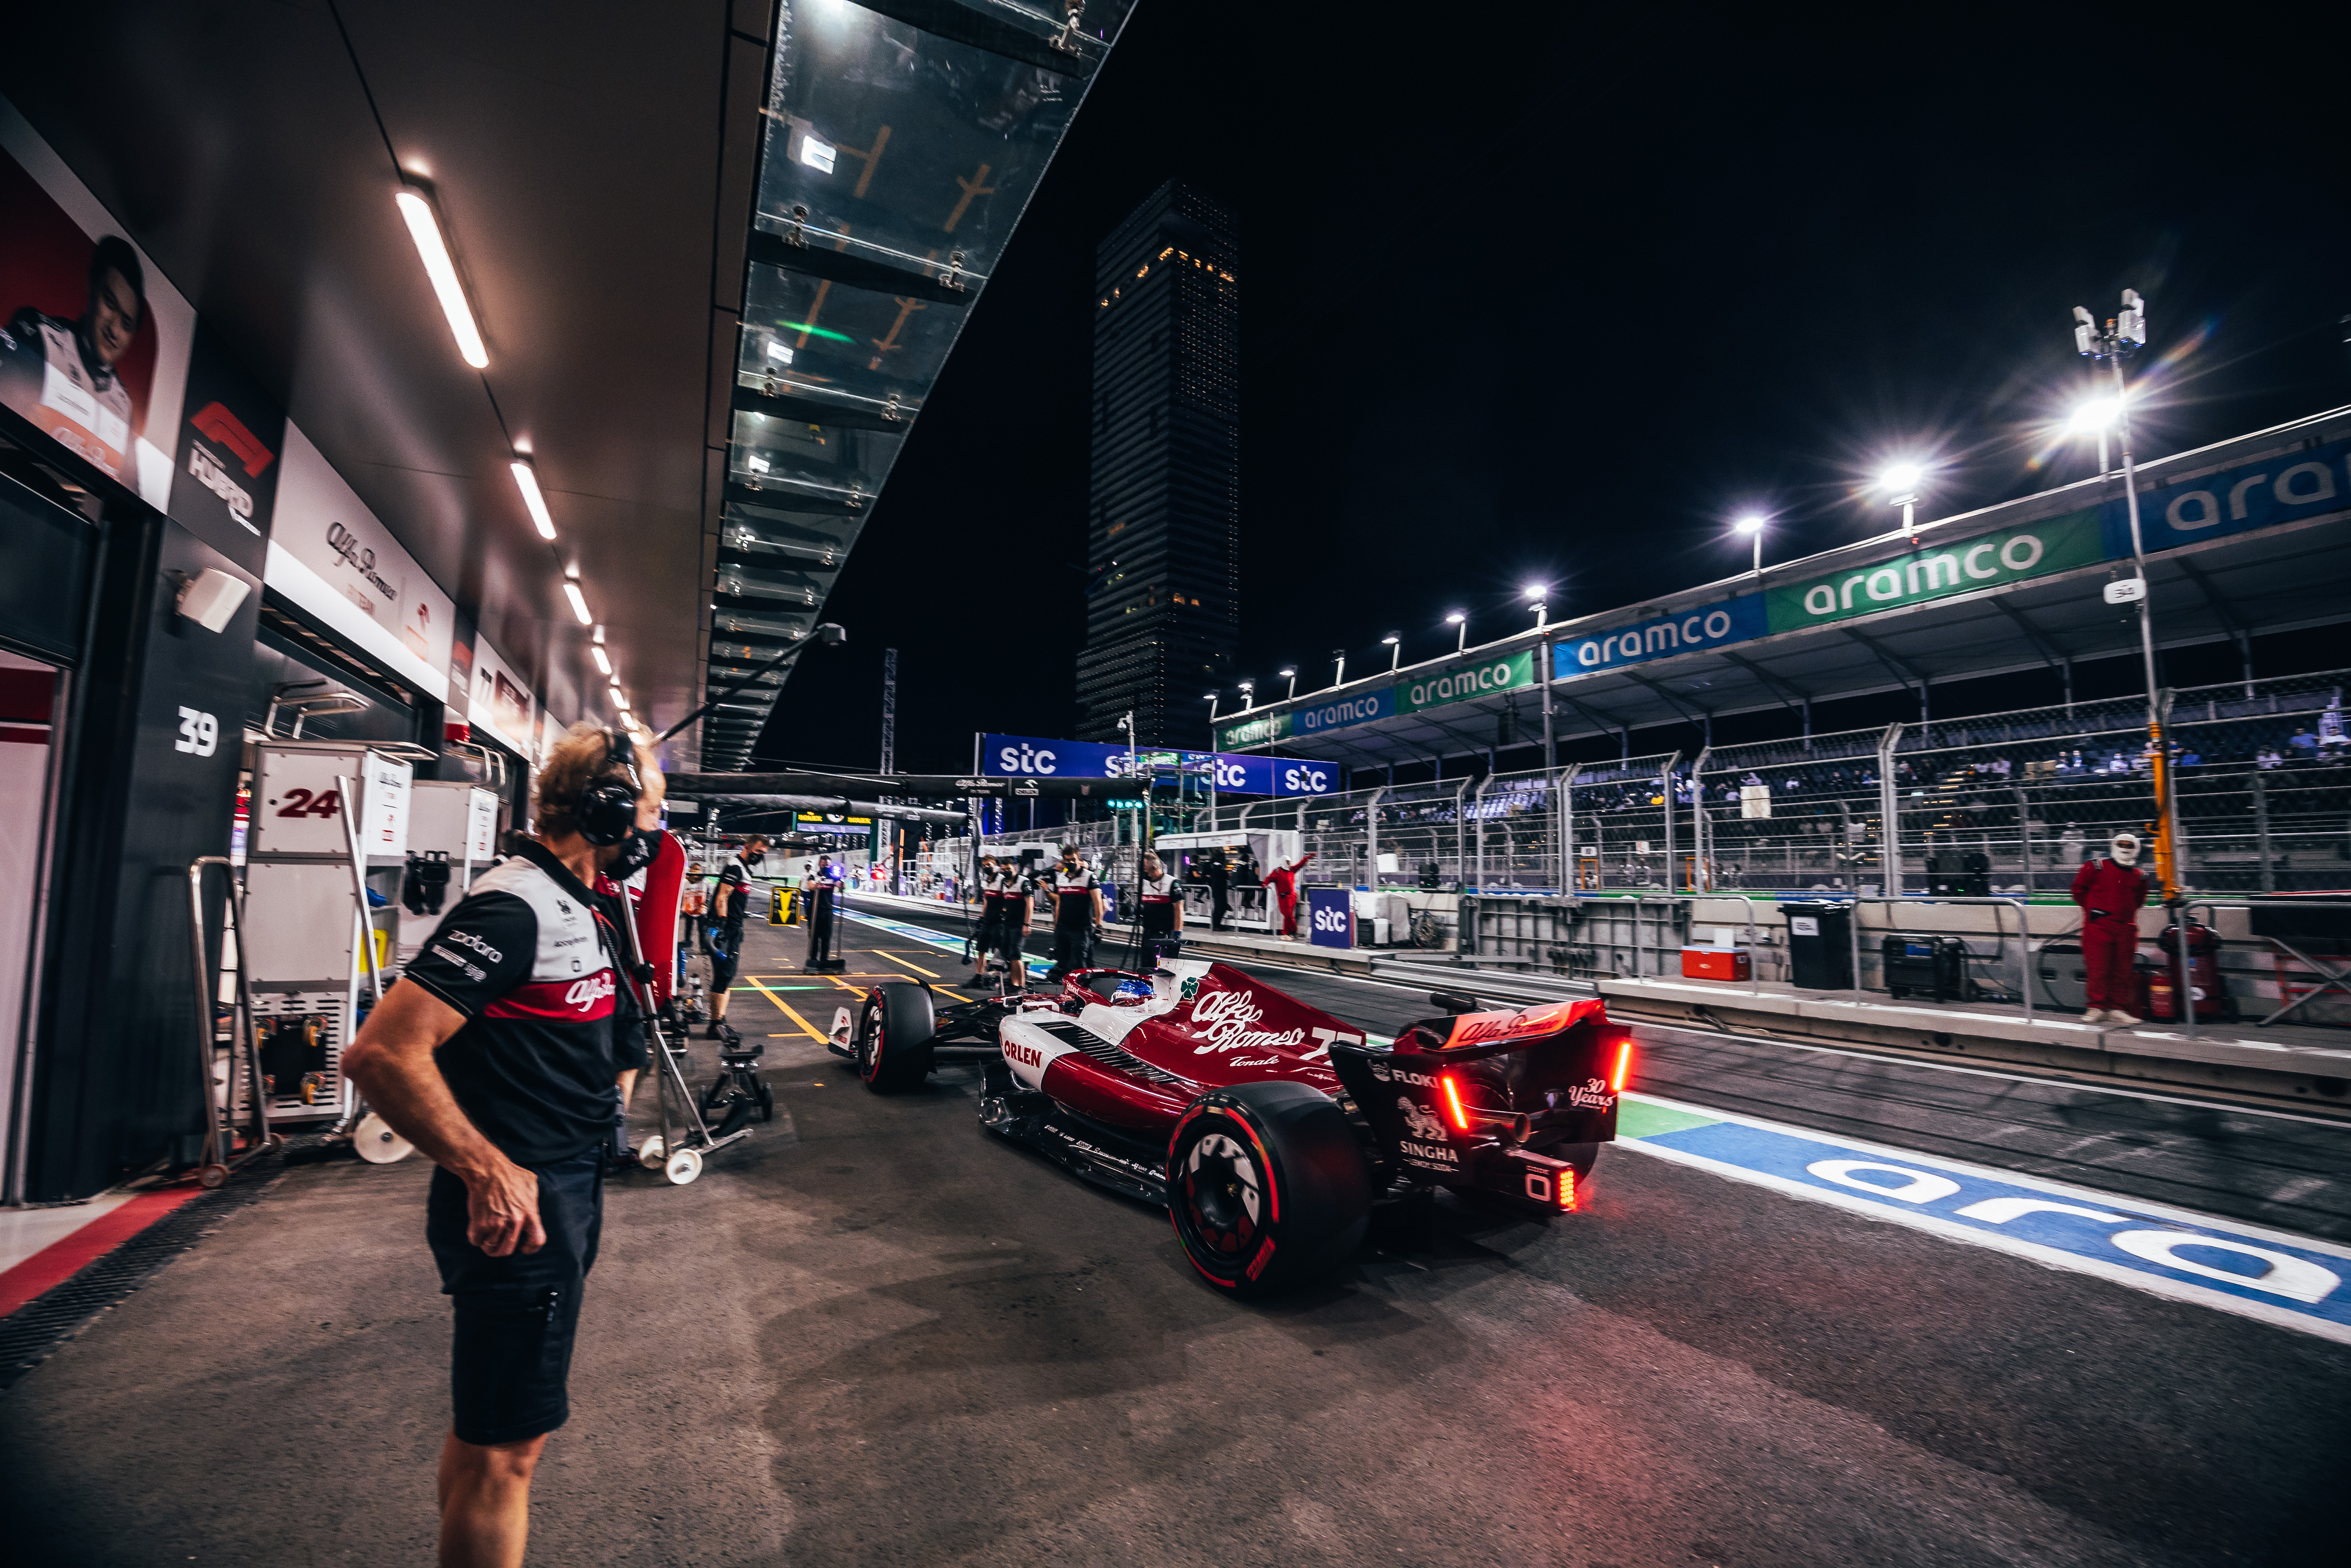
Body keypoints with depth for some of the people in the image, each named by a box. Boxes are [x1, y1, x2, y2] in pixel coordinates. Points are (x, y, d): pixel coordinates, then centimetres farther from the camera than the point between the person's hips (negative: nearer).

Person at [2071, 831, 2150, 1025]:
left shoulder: (2140, 876, 12)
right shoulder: (2096, 867, -2)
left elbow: (2139, 900, 25)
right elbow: (2079, 889, 3)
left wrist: (2127, 913, 12)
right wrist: (2092, 909, 2)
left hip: (2126, 928, 5)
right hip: (2098, 925, -5)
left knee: (2122, 970, 6)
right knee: (2098, 968, -5)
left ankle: (2117, 1010, 13)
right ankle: (2097, 1008, 1)